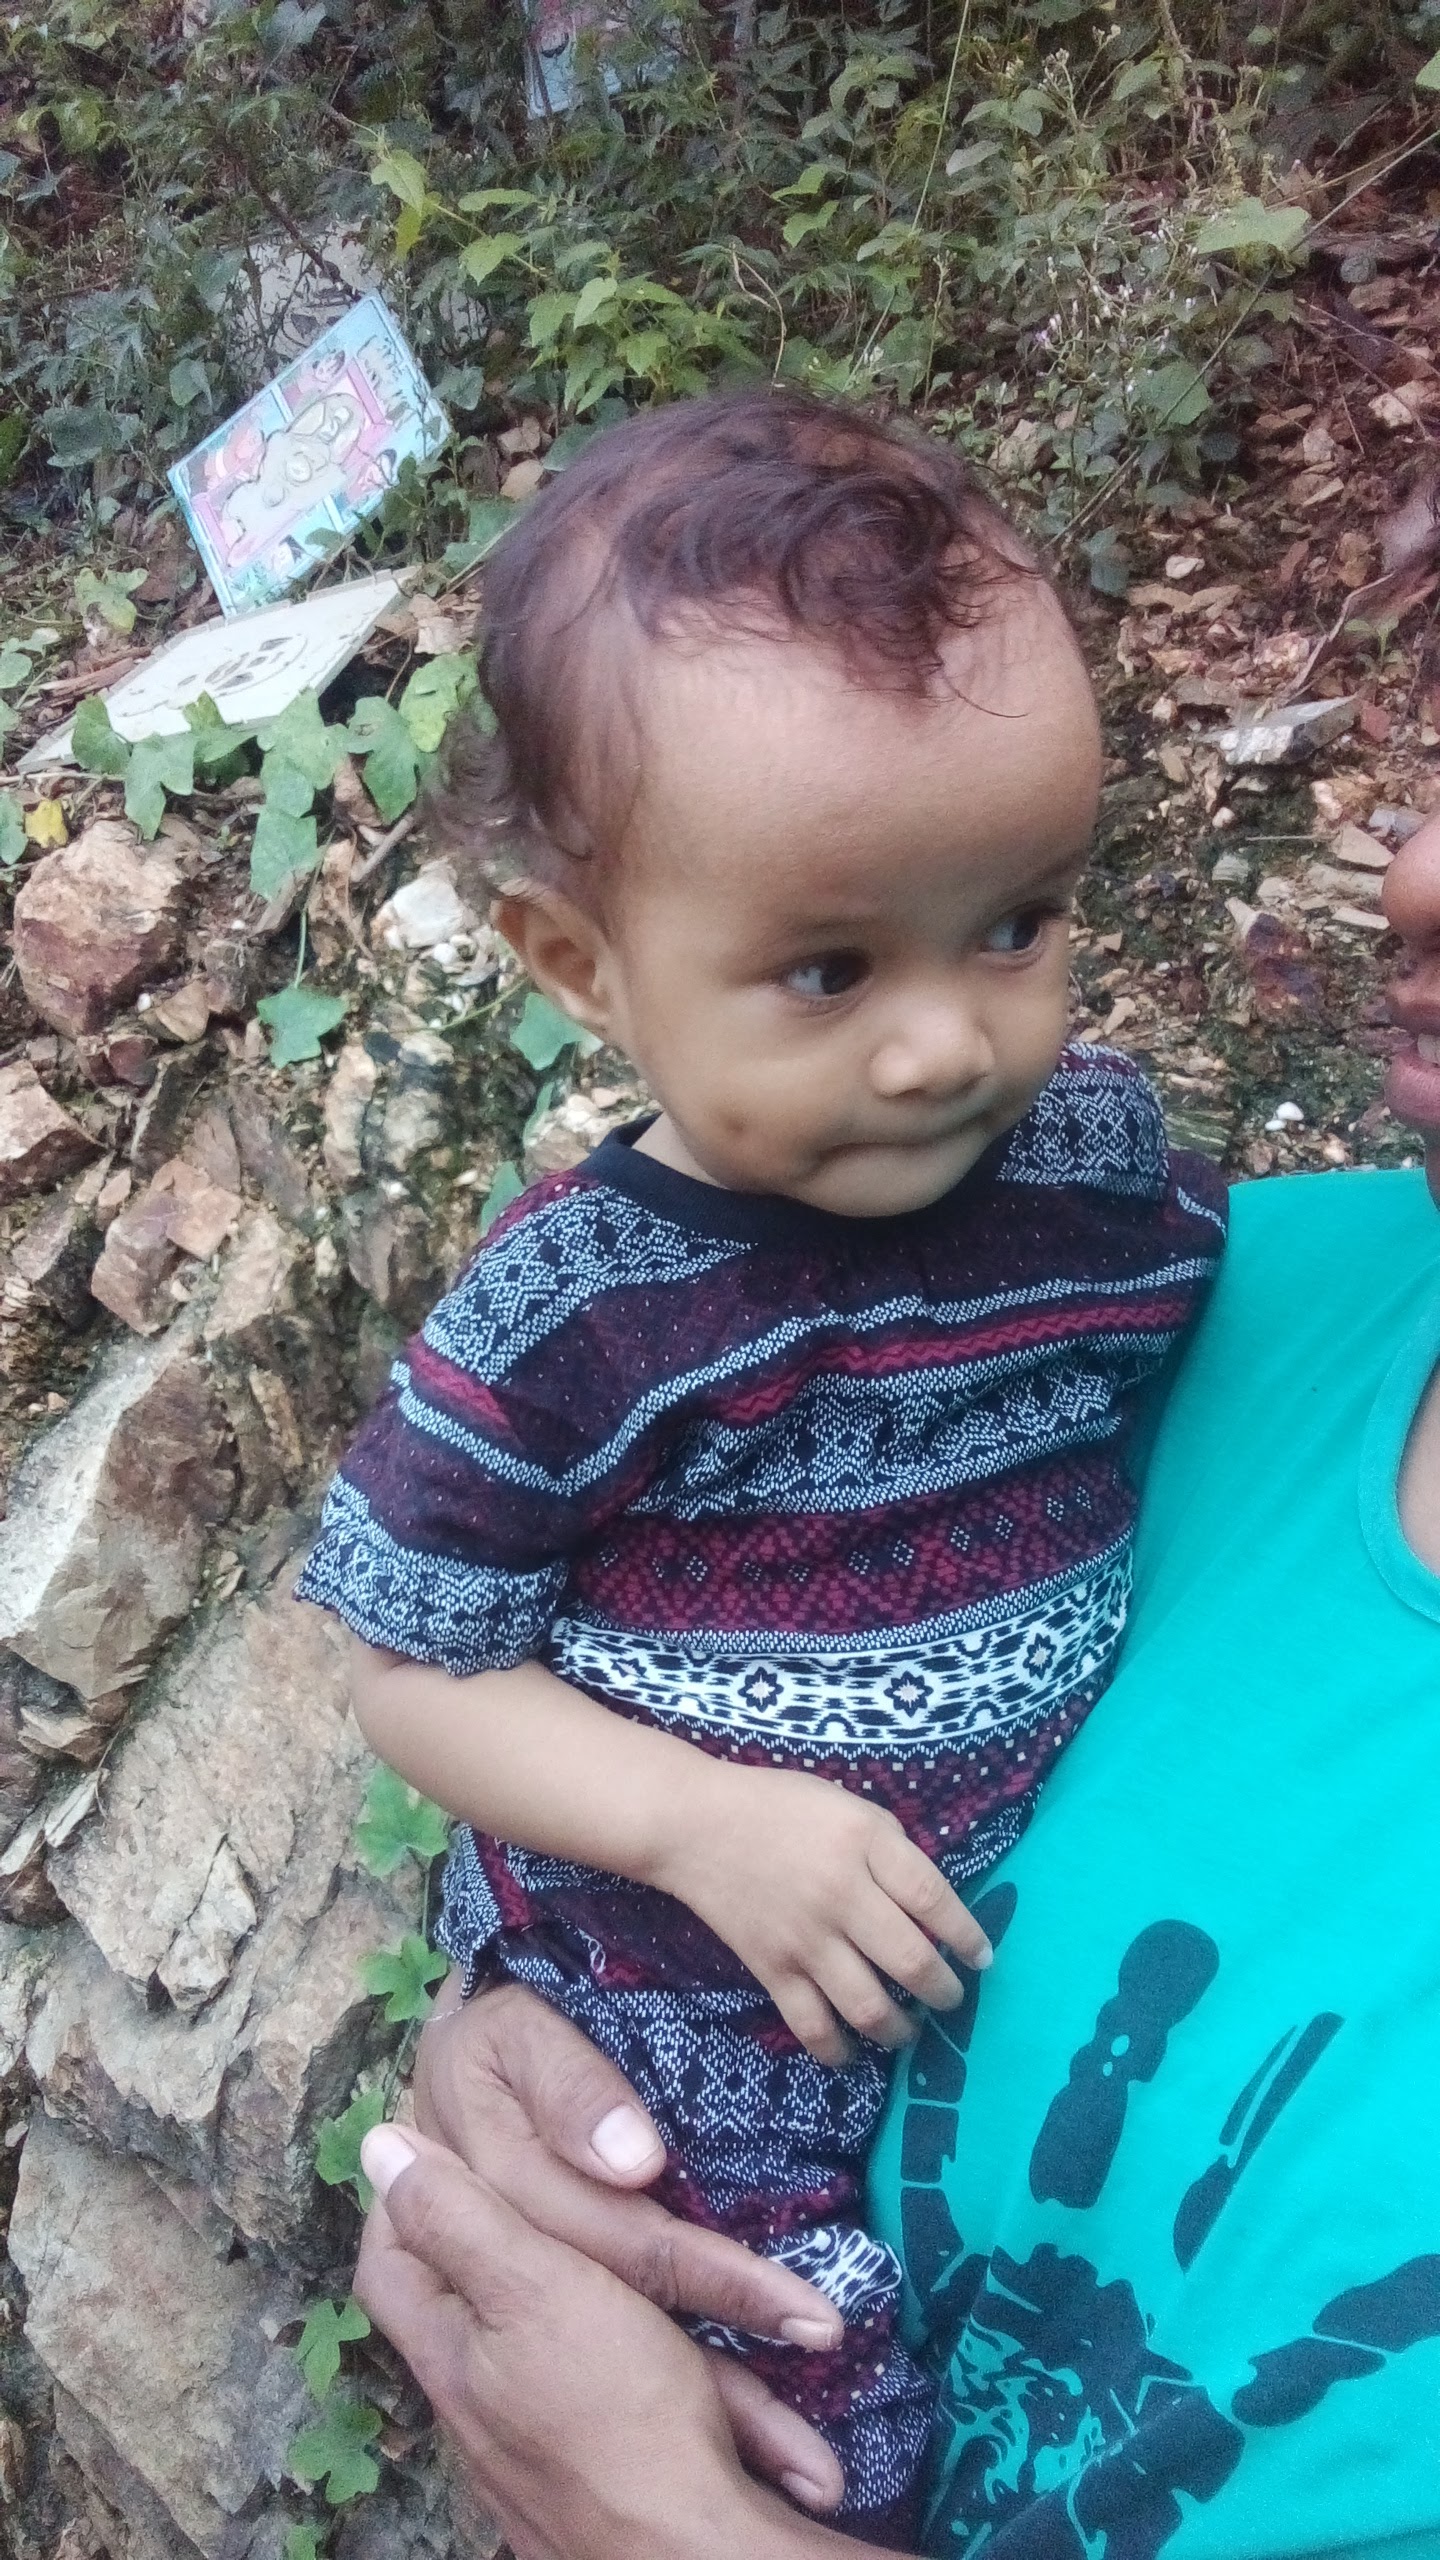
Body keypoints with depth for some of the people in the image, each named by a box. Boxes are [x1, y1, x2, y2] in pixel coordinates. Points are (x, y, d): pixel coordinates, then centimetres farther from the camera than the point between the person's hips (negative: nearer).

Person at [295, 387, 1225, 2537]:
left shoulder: (1111, 1153, -12)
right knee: (827, 2471, 11)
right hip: (709, 2032, -4)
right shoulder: (569, 1316, -24)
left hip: (1083, 1936, 4)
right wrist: (706, 1820, -24)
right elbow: (414, 1670, -13)